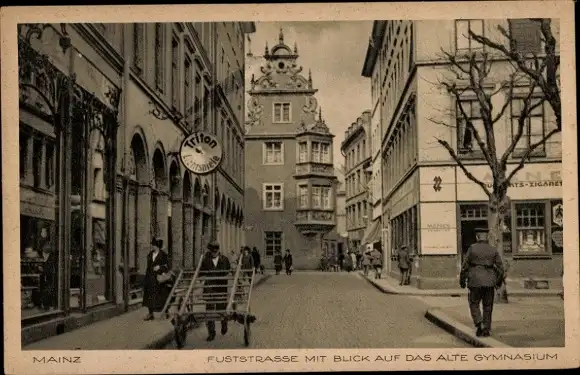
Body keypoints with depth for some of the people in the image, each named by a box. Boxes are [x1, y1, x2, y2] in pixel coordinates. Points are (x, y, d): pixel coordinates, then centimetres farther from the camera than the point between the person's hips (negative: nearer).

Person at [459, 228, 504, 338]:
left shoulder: (472, 248, -4)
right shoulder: (493, 250, 5)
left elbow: (465, 266, -4)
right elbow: (500, 267, 5)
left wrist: (462, 280, 6)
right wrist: (499, 281, 18)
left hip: (475, 281, -3)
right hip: (489, 281, 3)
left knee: (474, 304, 8)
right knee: (487, 306, 11)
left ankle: (479, 324, -12)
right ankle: (486, 330, 11)